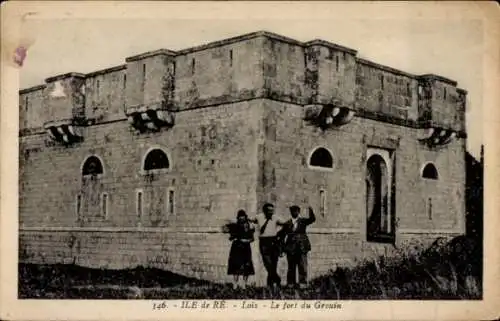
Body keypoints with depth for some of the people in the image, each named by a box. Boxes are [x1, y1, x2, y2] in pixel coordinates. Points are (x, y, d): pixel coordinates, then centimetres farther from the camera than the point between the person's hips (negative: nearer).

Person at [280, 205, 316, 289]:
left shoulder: (303, 221, 8)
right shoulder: (287, 223, 8)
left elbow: (312, 219, -8)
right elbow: (282, 235, 8)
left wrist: (311, 211, -26)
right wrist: (283, 247, 4)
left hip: (301, 247, 0)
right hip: (291, 248, 1)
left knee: (302, 266, -5)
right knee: (291, 267, 4)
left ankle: (302, 283, -3)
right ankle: (291, 284, 9)